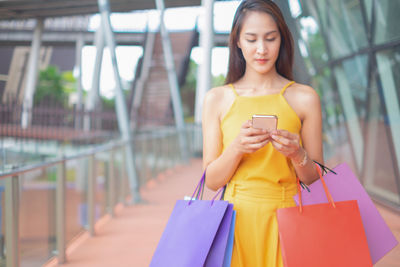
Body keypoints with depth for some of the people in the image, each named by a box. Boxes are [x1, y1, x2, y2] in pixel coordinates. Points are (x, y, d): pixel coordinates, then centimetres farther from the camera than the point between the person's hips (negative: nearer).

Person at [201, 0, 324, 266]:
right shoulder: (217, 99, 2)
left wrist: (297, 155, -17)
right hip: (238, 219, 1)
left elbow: (316, 180, 3)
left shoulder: (304, 98, 0)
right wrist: (237, 148, -16)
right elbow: (212, 180, 1)